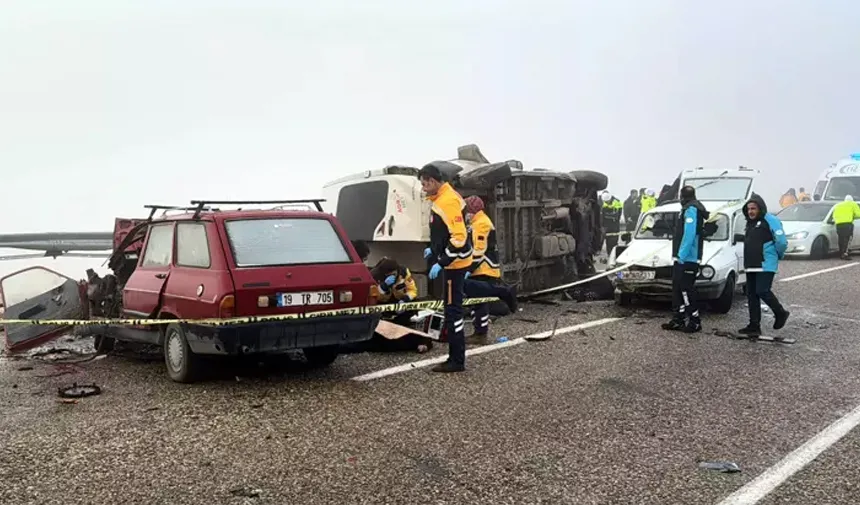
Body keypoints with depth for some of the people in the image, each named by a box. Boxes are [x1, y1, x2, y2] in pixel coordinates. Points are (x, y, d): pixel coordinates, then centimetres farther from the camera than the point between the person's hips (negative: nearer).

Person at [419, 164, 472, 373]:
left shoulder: (448, 201, -21)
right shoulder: (441, 198, 11)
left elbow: (459, 237, -26)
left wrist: (441, 263, -24)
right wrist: (434, 250, 20)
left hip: (454, 263, -10)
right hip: (450, 261, 10)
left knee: (453, 309, -4)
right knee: (452, 307, 16)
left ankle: (457, 361, 3)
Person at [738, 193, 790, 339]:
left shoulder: (770, 220, -10)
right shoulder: (750, 222, 17)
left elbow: (782, 241, -14)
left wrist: (778, 256, 0)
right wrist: (748, 261, 16)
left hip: (766, 265, -9)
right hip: (751, 266, 9)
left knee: (762, 291, -13)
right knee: (751, 294, 7)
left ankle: (780, 313, 12)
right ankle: (754, 325, 13)